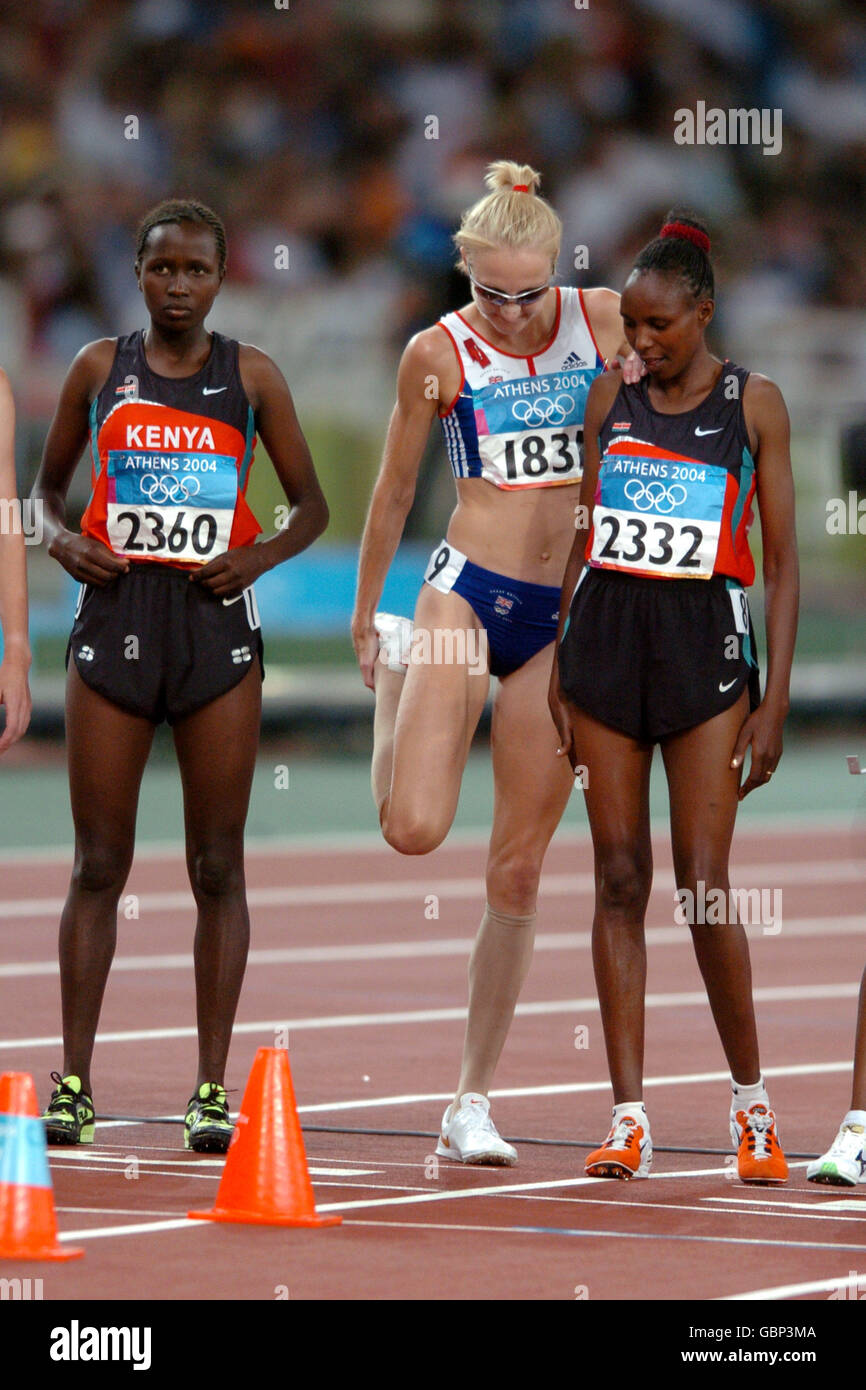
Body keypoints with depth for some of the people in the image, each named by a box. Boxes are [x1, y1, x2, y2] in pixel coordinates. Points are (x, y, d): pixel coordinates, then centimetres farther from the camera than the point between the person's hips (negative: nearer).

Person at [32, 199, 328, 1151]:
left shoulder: (250, 376, 5)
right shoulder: (99, 368, 7)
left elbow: (310, 504, 11)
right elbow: (48, 481, 17)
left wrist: (262, 556, -8)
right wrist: (60, 536, -4)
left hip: (215, 620, 0)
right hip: (115, 617, 0)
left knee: (217, 866, 0)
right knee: (98, 863, 1)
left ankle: (213, 1087, 4)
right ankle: (74, 1080, 4)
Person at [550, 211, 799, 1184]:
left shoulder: (752, 402, 1)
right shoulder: (611, 398, 10)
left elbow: (782, 563, 1)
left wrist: (775, 700, -5)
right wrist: (559, 671, 11)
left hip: (705, 643, -3)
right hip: (605, 636, 3)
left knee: (703, 886, -6)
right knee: (619, 878, 0)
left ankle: (750, 1096, 12)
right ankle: (628, 1118, 1)